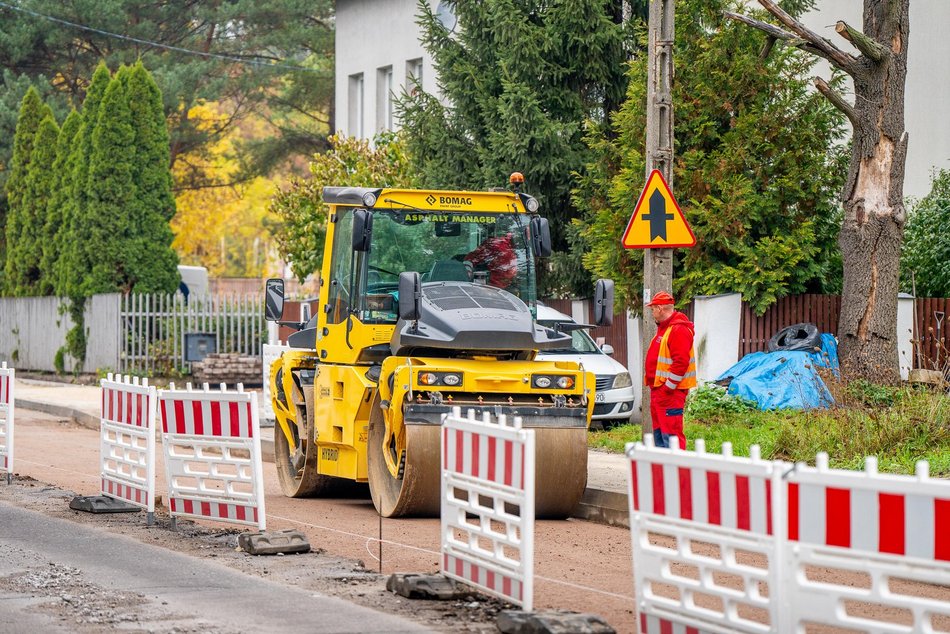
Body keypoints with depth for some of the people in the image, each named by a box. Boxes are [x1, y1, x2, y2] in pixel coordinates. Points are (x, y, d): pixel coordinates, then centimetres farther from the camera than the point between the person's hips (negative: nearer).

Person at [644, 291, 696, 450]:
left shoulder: (679, 330, -15)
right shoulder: (664, 328, 19)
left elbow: (681, 362, -22)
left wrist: (668, 387, -21)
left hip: (670, 391, -11)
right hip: (659, 390, 11)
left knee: (671, 433, -14)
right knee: (659, 432, 15)